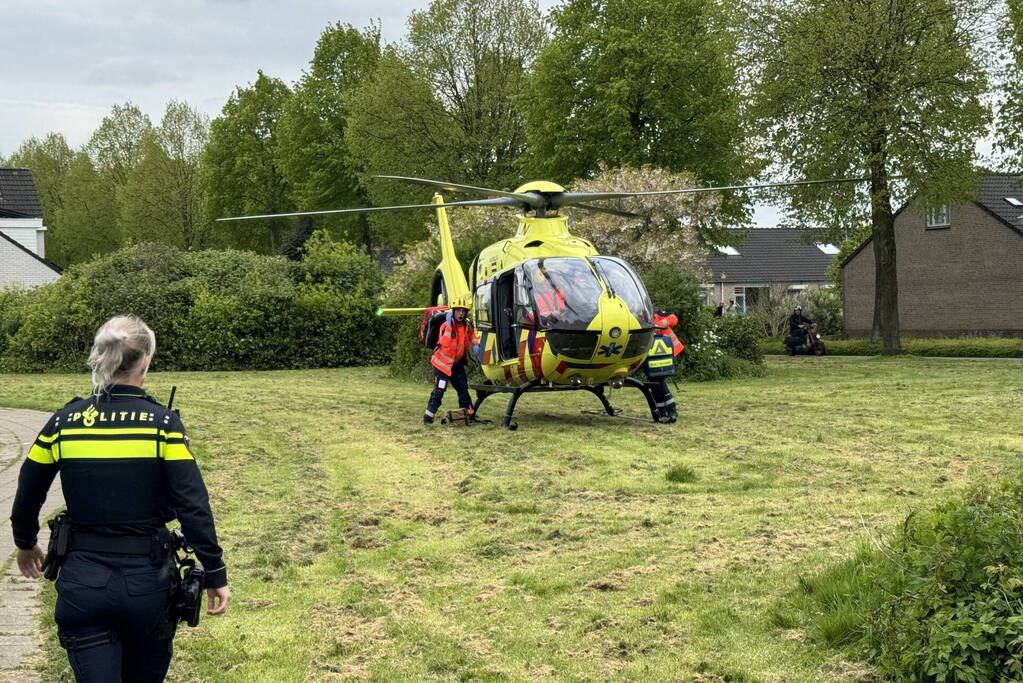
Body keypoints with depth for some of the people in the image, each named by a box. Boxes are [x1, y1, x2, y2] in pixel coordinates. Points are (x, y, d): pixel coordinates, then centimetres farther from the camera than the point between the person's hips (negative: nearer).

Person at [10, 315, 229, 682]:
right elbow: (193, 507, -13)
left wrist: (26, 545, 28)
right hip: (147, 580, -1)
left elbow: (26, 499, 9)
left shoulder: (62, 423, -2)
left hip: (83, 582, 1)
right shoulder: (163, 424, -10)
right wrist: (215, 574, -4)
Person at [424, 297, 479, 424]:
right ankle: (428, 416, -9)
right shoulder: (446, 325, -18)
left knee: (463, 388, 11)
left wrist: (474, 345, 8)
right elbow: (445, 343, -30)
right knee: (439, 390, -12)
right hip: (442, 362, -6)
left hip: (457, 363, 6)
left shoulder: (467, 326, 1)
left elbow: (471, 335, 24)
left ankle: (469, 413, 23)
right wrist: (449, 325, -33)